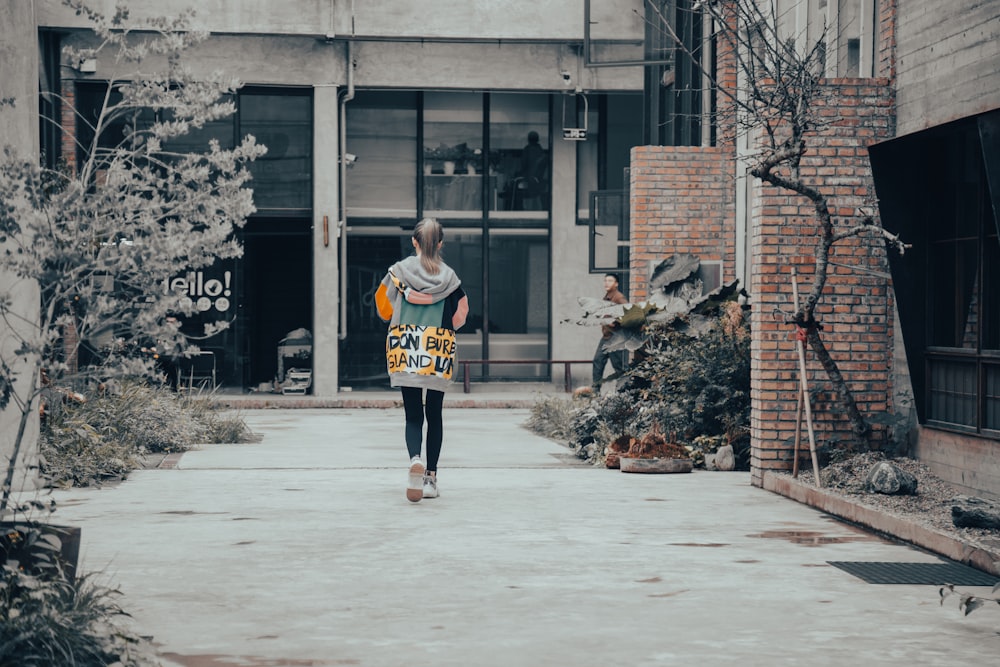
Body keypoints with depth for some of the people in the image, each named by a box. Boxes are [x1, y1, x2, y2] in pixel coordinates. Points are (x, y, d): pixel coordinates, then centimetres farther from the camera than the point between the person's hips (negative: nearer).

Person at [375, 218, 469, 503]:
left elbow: (384, 310, 5)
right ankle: (431, 477, 12)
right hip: (439, 353, 1)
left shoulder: (398, 272, -3)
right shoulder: (449, 277, -1)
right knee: (434, 414, 11)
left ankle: (415, 460, -27)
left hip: (405, 350, -1)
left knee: (413, 415, 1)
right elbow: (458, 318, 5)